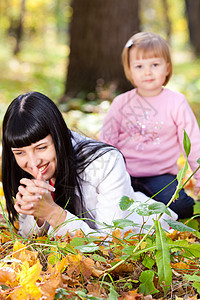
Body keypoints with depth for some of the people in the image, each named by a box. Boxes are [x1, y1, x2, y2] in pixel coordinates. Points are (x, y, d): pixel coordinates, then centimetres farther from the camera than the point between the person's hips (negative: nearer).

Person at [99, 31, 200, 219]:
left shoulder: (176, 103, 0)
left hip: (160, 175, -1)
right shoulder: (121, 103, 4)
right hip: (124, 174, 2)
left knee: (181, 207, -28)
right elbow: (105, 142, 11)